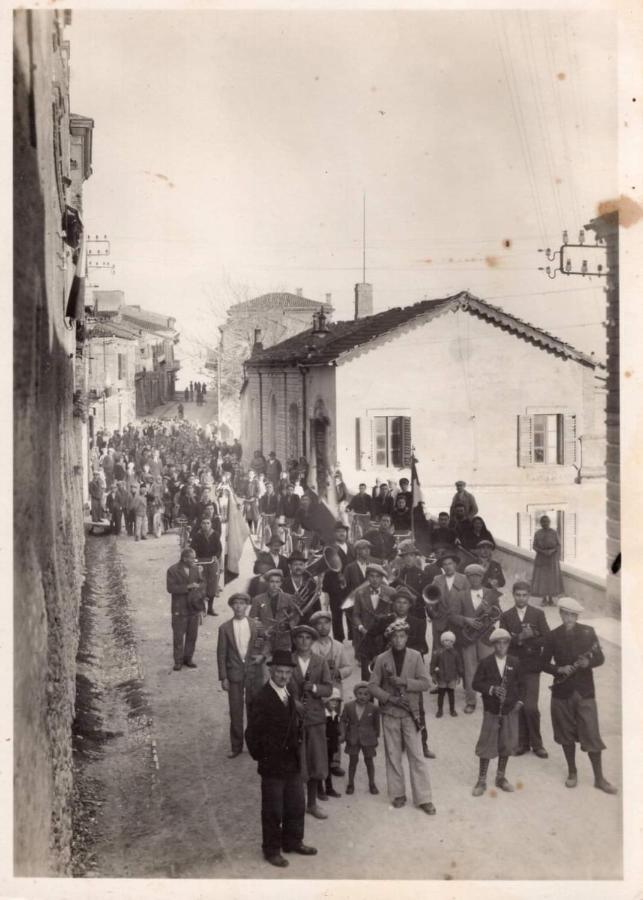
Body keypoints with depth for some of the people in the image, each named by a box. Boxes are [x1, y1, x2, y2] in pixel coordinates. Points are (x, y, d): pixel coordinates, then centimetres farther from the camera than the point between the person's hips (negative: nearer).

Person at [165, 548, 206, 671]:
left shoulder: (195, 568, 4)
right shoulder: (173, 570, -12)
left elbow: (202, 582, 12)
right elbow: (170, 588, -19)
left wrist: (199, 587, -11)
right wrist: (187, 587, -24)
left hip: (194, 608, 5)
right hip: (179, 609, -5)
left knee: (192, 635, 12)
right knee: (178, 636, 3)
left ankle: (188, 658, 26)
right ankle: (178, 661, 14)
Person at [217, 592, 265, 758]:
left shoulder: (256, 626, 4)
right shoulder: (225, 628, 0)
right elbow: (221, 654, 0)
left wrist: (262, 656, -10)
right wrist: (223, 678, -5)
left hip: (254, 672, 1)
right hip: (234, 674, -1)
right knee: (235, 711, 2)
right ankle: (236, 746, 14)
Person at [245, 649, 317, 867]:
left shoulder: (290, 696, 5)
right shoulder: (262, 700, -20)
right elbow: (252, 735, -16)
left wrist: (297, 748, 12)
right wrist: (261, 757, -10)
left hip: (293, 763, 7)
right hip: (273, 766, -7)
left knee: (297, 806, 18)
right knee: (273, 811, 6)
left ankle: (293, 842, 36)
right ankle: (271, 850, 22)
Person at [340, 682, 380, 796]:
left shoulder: (373, 708, -9)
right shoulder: (349, 706, -7)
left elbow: (376, 724, 2)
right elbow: (344, 720, 3)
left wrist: (376, 737, 6)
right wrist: (343, 734, -4)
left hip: (368, 738, -1)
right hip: (353, 738, 1)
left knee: (369, 761, 9)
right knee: (353, 760, 6)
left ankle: (372, 784, 25)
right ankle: (350, 784, 21)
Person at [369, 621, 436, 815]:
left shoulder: (415, 656, -1)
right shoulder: (382, 659, -1)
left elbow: (425, 683, -4)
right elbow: (372, 686, -2)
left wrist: (404, 682, -18)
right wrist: (390, 698, -15)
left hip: (410, 713, 0)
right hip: (389, 713, 1)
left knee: (416, 755, -2)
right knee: (393, 755, 8)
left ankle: (423, 799, 3)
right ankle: (397, 795, 20)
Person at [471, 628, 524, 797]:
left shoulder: (514, 663, 1)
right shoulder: (485, 663, -6)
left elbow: (520, 684, 10)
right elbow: (476, 683, -7)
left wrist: (519, 700, -1)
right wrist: (491, 689, -20)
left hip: (510, 711, 3)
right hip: (491, 711, -2)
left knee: (506, 744, 11)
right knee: (486, 746, 1)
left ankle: (501, 777, 27)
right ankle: (481, 781, 12)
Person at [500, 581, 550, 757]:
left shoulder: (538, 614, 4)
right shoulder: (506, 616, 6)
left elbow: (546, 639, -3)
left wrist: (527, 641, -14)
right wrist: (520, 638, -20)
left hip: (531, 667, -2)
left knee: (531, 707, -8)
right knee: (518, 707, 5)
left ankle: (537, 744, 8)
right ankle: (523, 743, 18)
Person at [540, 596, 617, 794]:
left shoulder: (588, 632, 1)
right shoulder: (553, 636, 1)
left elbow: (600, 658, 2)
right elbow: (544, 664, 3)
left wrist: (588, 662, -19)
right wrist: (560, 669, -15)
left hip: (585, 692, -1)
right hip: (562, 692, 1)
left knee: (592, 735, -2)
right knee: (566, 735, 10)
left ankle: (599, 778, 9)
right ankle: (572, 773, 27)